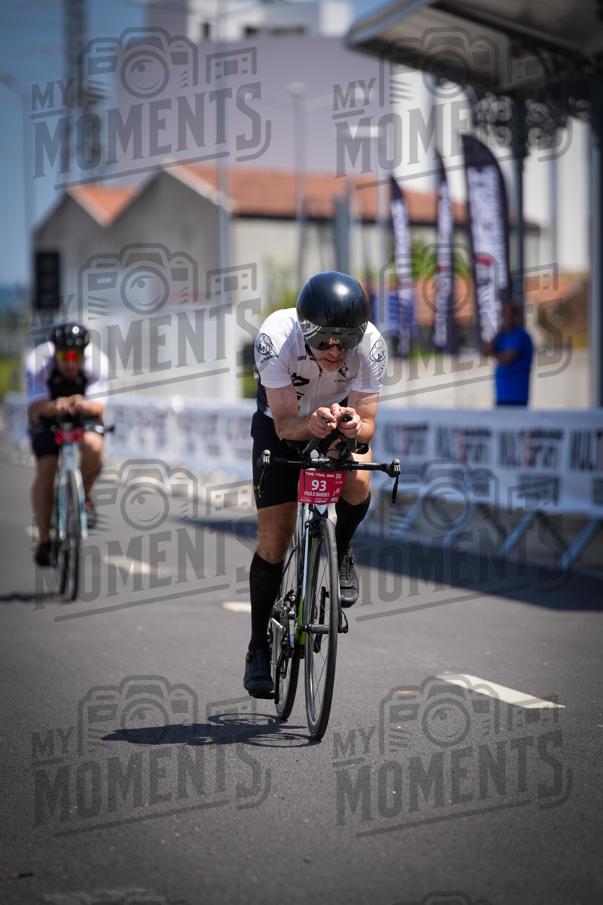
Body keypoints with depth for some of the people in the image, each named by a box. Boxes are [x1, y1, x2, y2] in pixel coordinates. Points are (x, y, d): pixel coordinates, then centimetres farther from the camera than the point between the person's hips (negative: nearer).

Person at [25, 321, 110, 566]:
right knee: (45, 469, -18)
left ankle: (84, 495, -2)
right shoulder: (37, 362, -29)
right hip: (48, 415, 0)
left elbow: (98, 407, -35)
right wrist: (54, 407, -59)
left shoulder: (98, 361, -28)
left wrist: (84, 406, -58)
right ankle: (44, 540, -8)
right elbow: (35, 410, -36)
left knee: (92, 447, -31)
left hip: (84, 416, 0)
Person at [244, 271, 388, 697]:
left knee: (357, 485, -31)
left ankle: (340, 551, 2)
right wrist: (310, 425, -54)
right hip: (283, 424, -1)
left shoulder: (371, 345, -32)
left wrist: (353, 426, -50)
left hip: (343, 414, 1)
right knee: (274, 540, -6)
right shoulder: (276, 336, -35)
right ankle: (259, 647, 11)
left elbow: (367, 423, -27)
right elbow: (284, 424, -32)